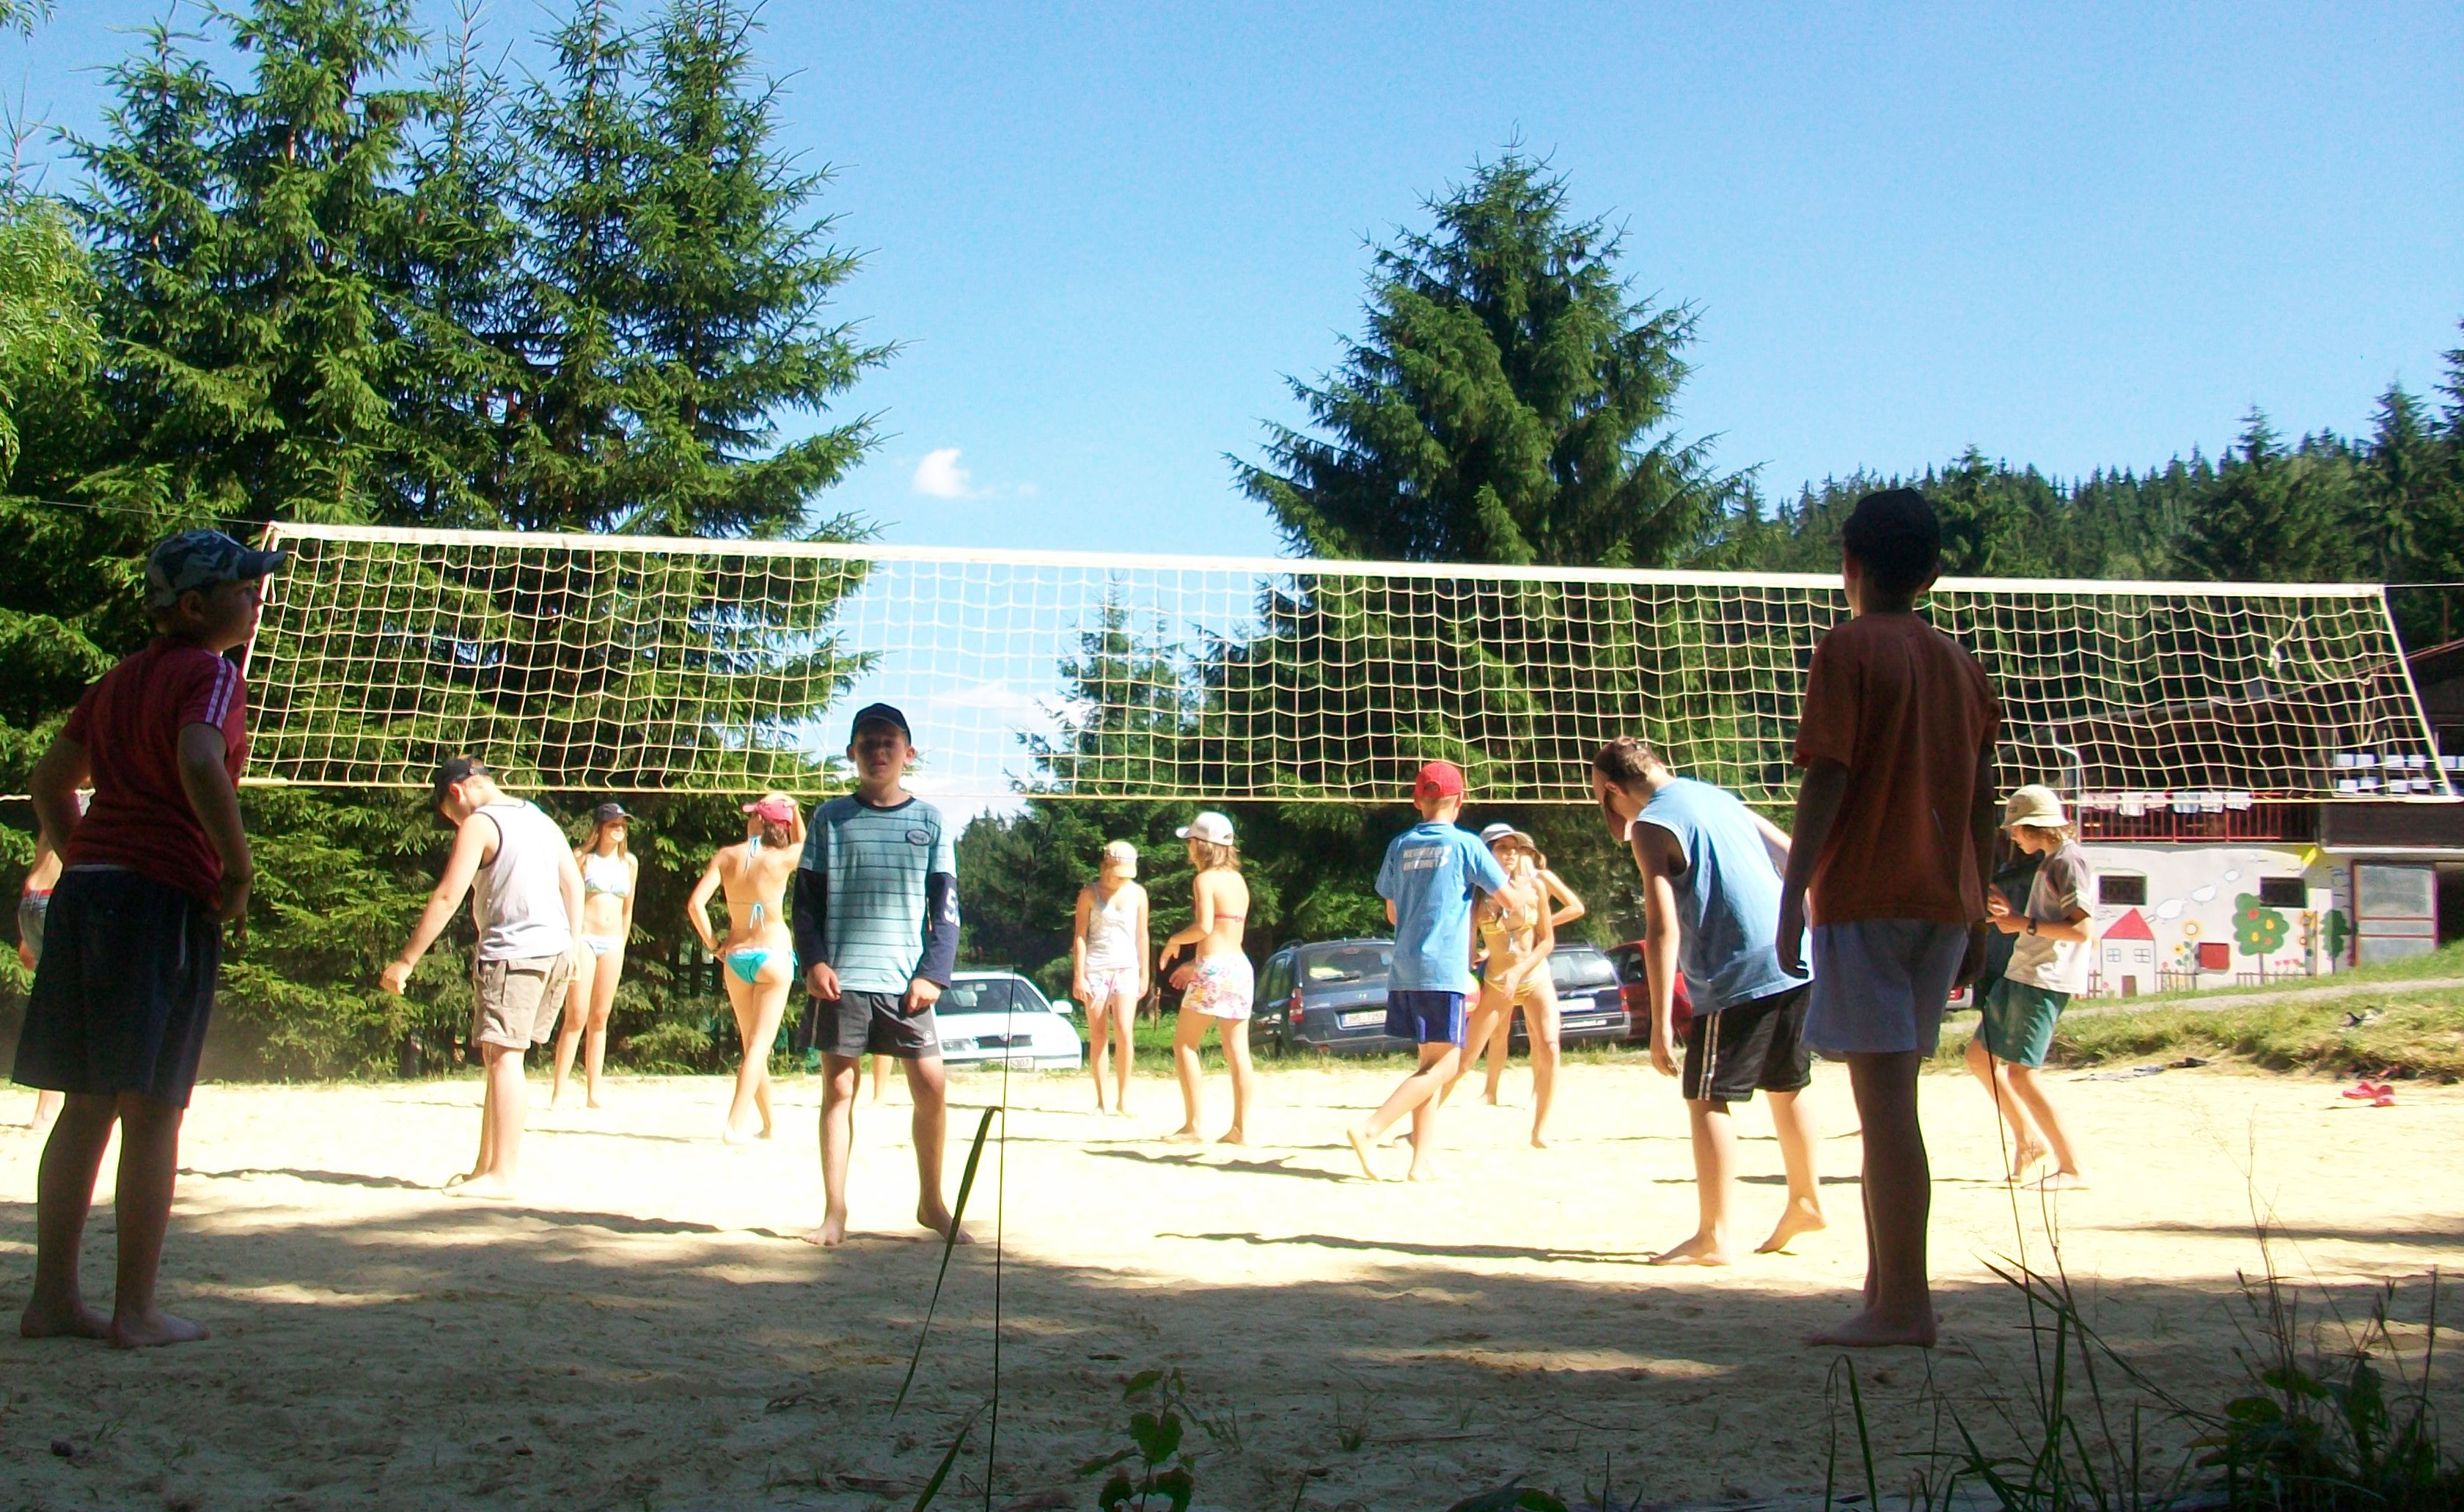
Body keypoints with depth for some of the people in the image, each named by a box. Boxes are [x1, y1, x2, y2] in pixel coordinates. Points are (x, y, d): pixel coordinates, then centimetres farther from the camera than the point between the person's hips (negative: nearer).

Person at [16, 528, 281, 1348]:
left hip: (84, 887, 8)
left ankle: (54, 1296, 17)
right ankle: (135, 1311, 3)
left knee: (85, 1105, 13)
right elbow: (199, 765, -25)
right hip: (166, 894, -8)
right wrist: (239, 867, -16)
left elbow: (50, 779, 23)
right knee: (152, 1112, -1)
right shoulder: (211, 673, -7)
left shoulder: (120, 679, 18)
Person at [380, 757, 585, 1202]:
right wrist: (573, 943, 23)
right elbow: (574, 884, 18)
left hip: (511, 953, -8)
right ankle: (486, 1166, 19)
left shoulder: (479, 825, -8)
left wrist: (406, 961, -13)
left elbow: (447, 899, -14)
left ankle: (504, 1175, -10)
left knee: (503, 1056, -7)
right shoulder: (541, 819, 16)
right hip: (556, 950, 8)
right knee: (498, 1058, 15)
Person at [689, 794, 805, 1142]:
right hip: (773, 955, -3)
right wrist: (793, 809, 14)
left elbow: (695, 904, -9)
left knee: (752, 1045, 15)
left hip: (735, 956, 3)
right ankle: (734, 1124, -18)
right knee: (759, 1045, -5)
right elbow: (803, 845, 18)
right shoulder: (782, 859, -7)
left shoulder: (726, 857, -3)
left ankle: (768, 1125, 23)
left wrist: (713, 944, 1)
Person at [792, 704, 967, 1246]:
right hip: (842, 978, 0)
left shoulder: (929, 822, 7)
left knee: (931, 1086, -3)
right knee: (838, 1088, 1)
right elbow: (807, 898, 6)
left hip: (905, 979, 0)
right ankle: (835, 1211, 8)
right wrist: (814, 962, -7)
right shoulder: (831, 818, 7)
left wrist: (934, 973, -5)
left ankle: (931, 1202, 14)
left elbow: (946, 906, 6)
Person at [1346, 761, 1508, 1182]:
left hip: (1404, 969, 6)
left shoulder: (1399, 846, 11)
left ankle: (1424, 1160, 7)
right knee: (1443, 1064, -5)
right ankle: (1369, 1130, -17)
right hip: (1443, 969, -6)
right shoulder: (1465, 845, -3)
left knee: (1430, 1062, 11)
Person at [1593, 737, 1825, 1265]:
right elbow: (1792, 855, 19)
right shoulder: (1715, 796, 17)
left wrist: (1661, 1024, -15)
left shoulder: (1650, 827, -7)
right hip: (1794, 962, 8)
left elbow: (1664, 929, -15)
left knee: (1706, 1100, -1)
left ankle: (1713, 1237, 0)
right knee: (1786, 1086, 22)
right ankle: (1805, 1201, 34)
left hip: (1738, 977, -8)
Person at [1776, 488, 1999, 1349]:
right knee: (1892, 1100, 14)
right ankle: (1887, 1289, 19)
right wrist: (1976, 916, 19)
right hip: (1944, 900, 7)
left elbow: (1828, 777, -12)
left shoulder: (1851, 648, -4)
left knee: (1885, 1099, -7)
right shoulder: (1960, 664, 14)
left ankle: (1903, 1306, -7)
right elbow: (1982, 802, 14)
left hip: (1866, 895, -7)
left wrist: (1793, 896, -12)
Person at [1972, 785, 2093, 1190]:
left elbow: (2081, 929, -21)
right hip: (2023, 974, 11)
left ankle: (2072, 1167, -8)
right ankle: (2028, 1139, 20)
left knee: (2020, 1072, -13)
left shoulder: (2069, 860, -12)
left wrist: (2026, 924, -16)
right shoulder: (2049, 861, 18)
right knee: (1980, 1055, 13)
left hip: (2045, 981, -11)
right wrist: (2011, 914, 16)